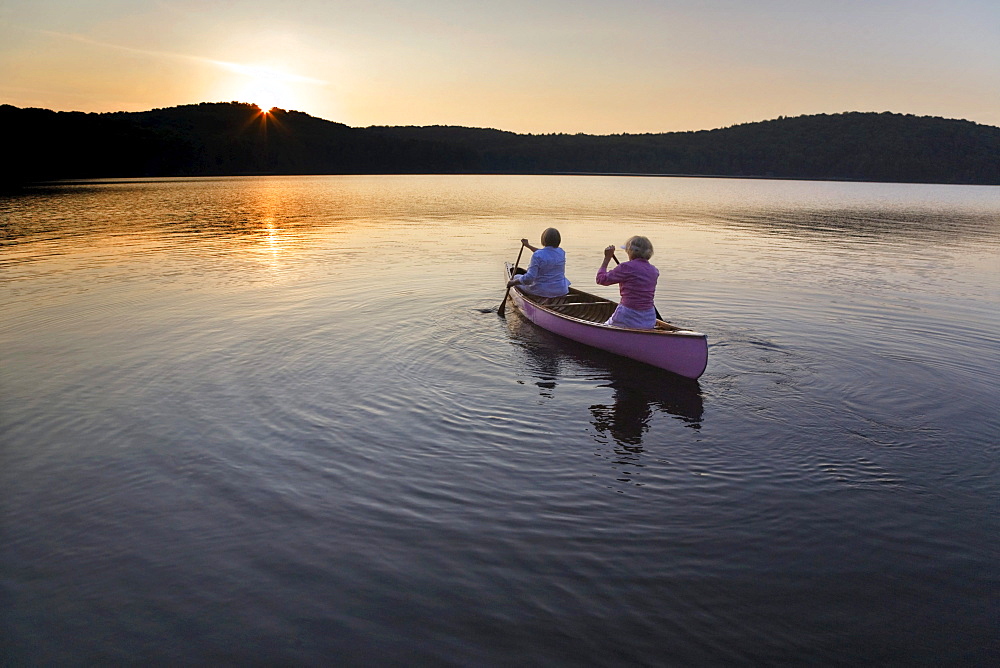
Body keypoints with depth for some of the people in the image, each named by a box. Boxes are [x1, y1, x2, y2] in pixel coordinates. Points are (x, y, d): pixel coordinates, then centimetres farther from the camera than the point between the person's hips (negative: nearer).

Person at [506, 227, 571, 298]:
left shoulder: (537, 255, -22)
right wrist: (528, 246, 27)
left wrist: (513, 282, -12)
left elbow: (529, 278, -27)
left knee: (516, 277, 20)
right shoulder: (561, 253, -1)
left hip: (541, 291, -5)